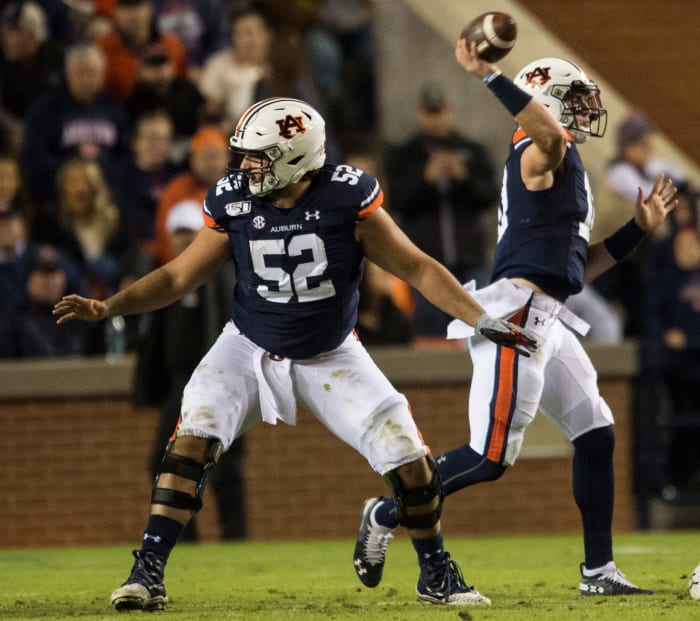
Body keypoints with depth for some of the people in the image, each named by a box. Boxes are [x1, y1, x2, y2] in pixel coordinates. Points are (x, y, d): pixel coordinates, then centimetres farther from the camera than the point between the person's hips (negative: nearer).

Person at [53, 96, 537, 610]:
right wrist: (106, 308, -14)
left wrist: (481, 319, -19)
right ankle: (148, 573, -17)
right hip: (251, 349, 1)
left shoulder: (347, 198, -20)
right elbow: (179, 277, -3)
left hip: (331, 355, -1)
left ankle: (437, 576, 15)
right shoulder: (233, 203, -13)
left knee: (409, 460, -8)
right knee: (192, 441, -21)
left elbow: (416, 267, -13)